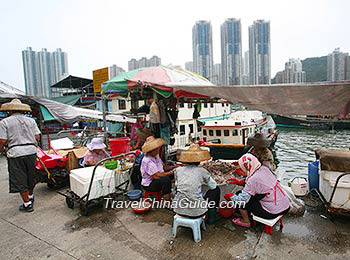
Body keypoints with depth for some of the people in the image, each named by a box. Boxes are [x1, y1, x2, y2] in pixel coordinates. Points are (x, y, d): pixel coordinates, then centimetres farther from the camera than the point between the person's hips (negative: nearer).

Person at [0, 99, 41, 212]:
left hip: (16, 153, -4)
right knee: (30, 176, 20)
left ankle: (27, 204, 12)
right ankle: (30, 196, 40)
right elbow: (37, 137, 3)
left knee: (20, 180, 7)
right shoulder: (31, 120, 7)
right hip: (31, 151, 4)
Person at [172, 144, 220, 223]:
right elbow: (213, 186, 9)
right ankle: (211, 218, 30)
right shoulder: (202, 171, -5)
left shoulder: (178, 170, 3)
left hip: (178, 210, 4)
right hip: (195, 212, -3)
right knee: (216, 190, 17)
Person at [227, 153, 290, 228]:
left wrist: (230, 196, -1)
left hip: (274, 213, -8)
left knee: (242, 200, 1)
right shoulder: (264, 168, -3)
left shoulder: (253, 179, -24)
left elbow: (241, 200, -18)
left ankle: (246, 221, 20)